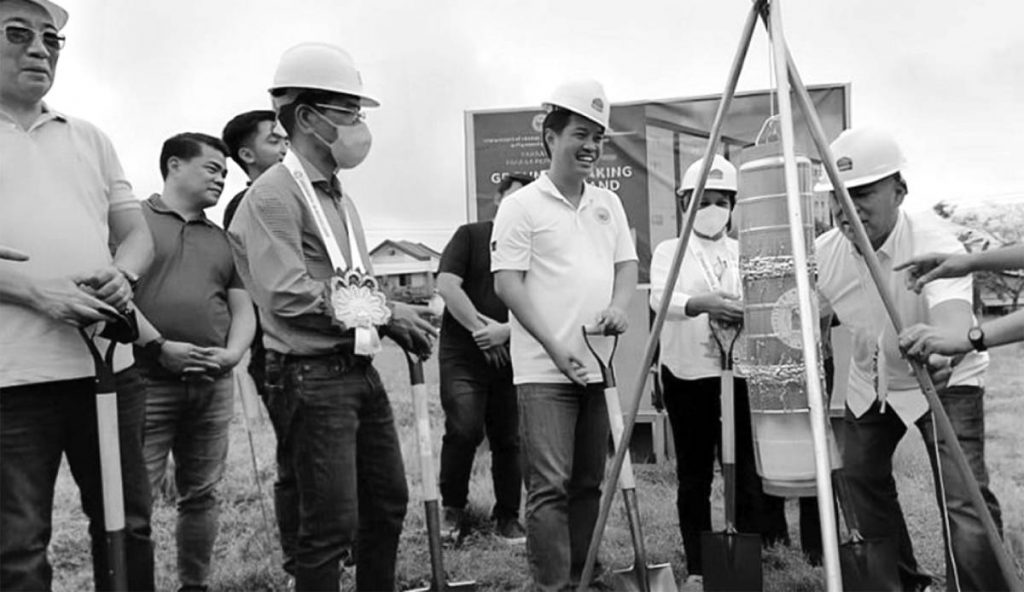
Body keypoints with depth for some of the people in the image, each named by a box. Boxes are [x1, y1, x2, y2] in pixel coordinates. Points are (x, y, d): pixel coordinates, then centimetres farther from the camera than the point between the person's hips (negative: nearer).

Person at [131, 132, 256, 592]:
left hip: (213, 385, 5)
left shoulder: (223, 240, 20)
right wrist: (160, 348, -15)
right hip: (146, 380, -5)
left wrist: (232, 353, -4)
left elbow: (243, 308, 16)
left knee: (201, 495, 11)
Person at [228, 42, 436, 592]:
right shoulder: (273, 195, -11)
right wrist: (385, 311, -15)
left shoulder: (338, 195, 16)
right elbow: (289, 296, -21)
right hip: (310, 378, -9)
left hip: (361, 370, 9)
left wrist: (395, 320, 3)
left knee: (387, 504, 16)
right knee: (329, 526, -1)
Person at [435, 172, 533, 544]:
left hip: (511, 357, 3)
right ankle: (452, 507, 8)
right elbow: (446, 284, -7)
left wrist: (506, 330, -17)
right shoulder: (470, 236, 4)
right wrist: (480, 328, -12)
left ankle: (507, 516, 21)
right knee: (463, 430, -14)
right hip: (462, 355, -2)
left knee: (509, 439, 5)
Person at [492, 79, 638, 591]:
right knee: (550, 486, -7)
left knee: (588, 483, 12)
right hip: (544, 370, -6)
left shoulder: (608, 204, 15)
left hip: (598, 366, 6)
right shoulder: (521, 205, -3)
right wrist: (556, 346, -14)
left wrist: (619, 305, -4)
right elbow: (507, 283, -8)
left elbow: (626, 264, 19)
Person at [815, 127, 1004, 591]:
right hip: (869, 383, 6)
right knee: (861, 481, 14)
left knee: (965, 502, -20)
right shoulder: (825, 251, -15)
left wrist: (943, 350, -72)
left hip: (943, 383, -5)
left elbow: (952, 314, -50)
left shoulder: (934, 246, -31)